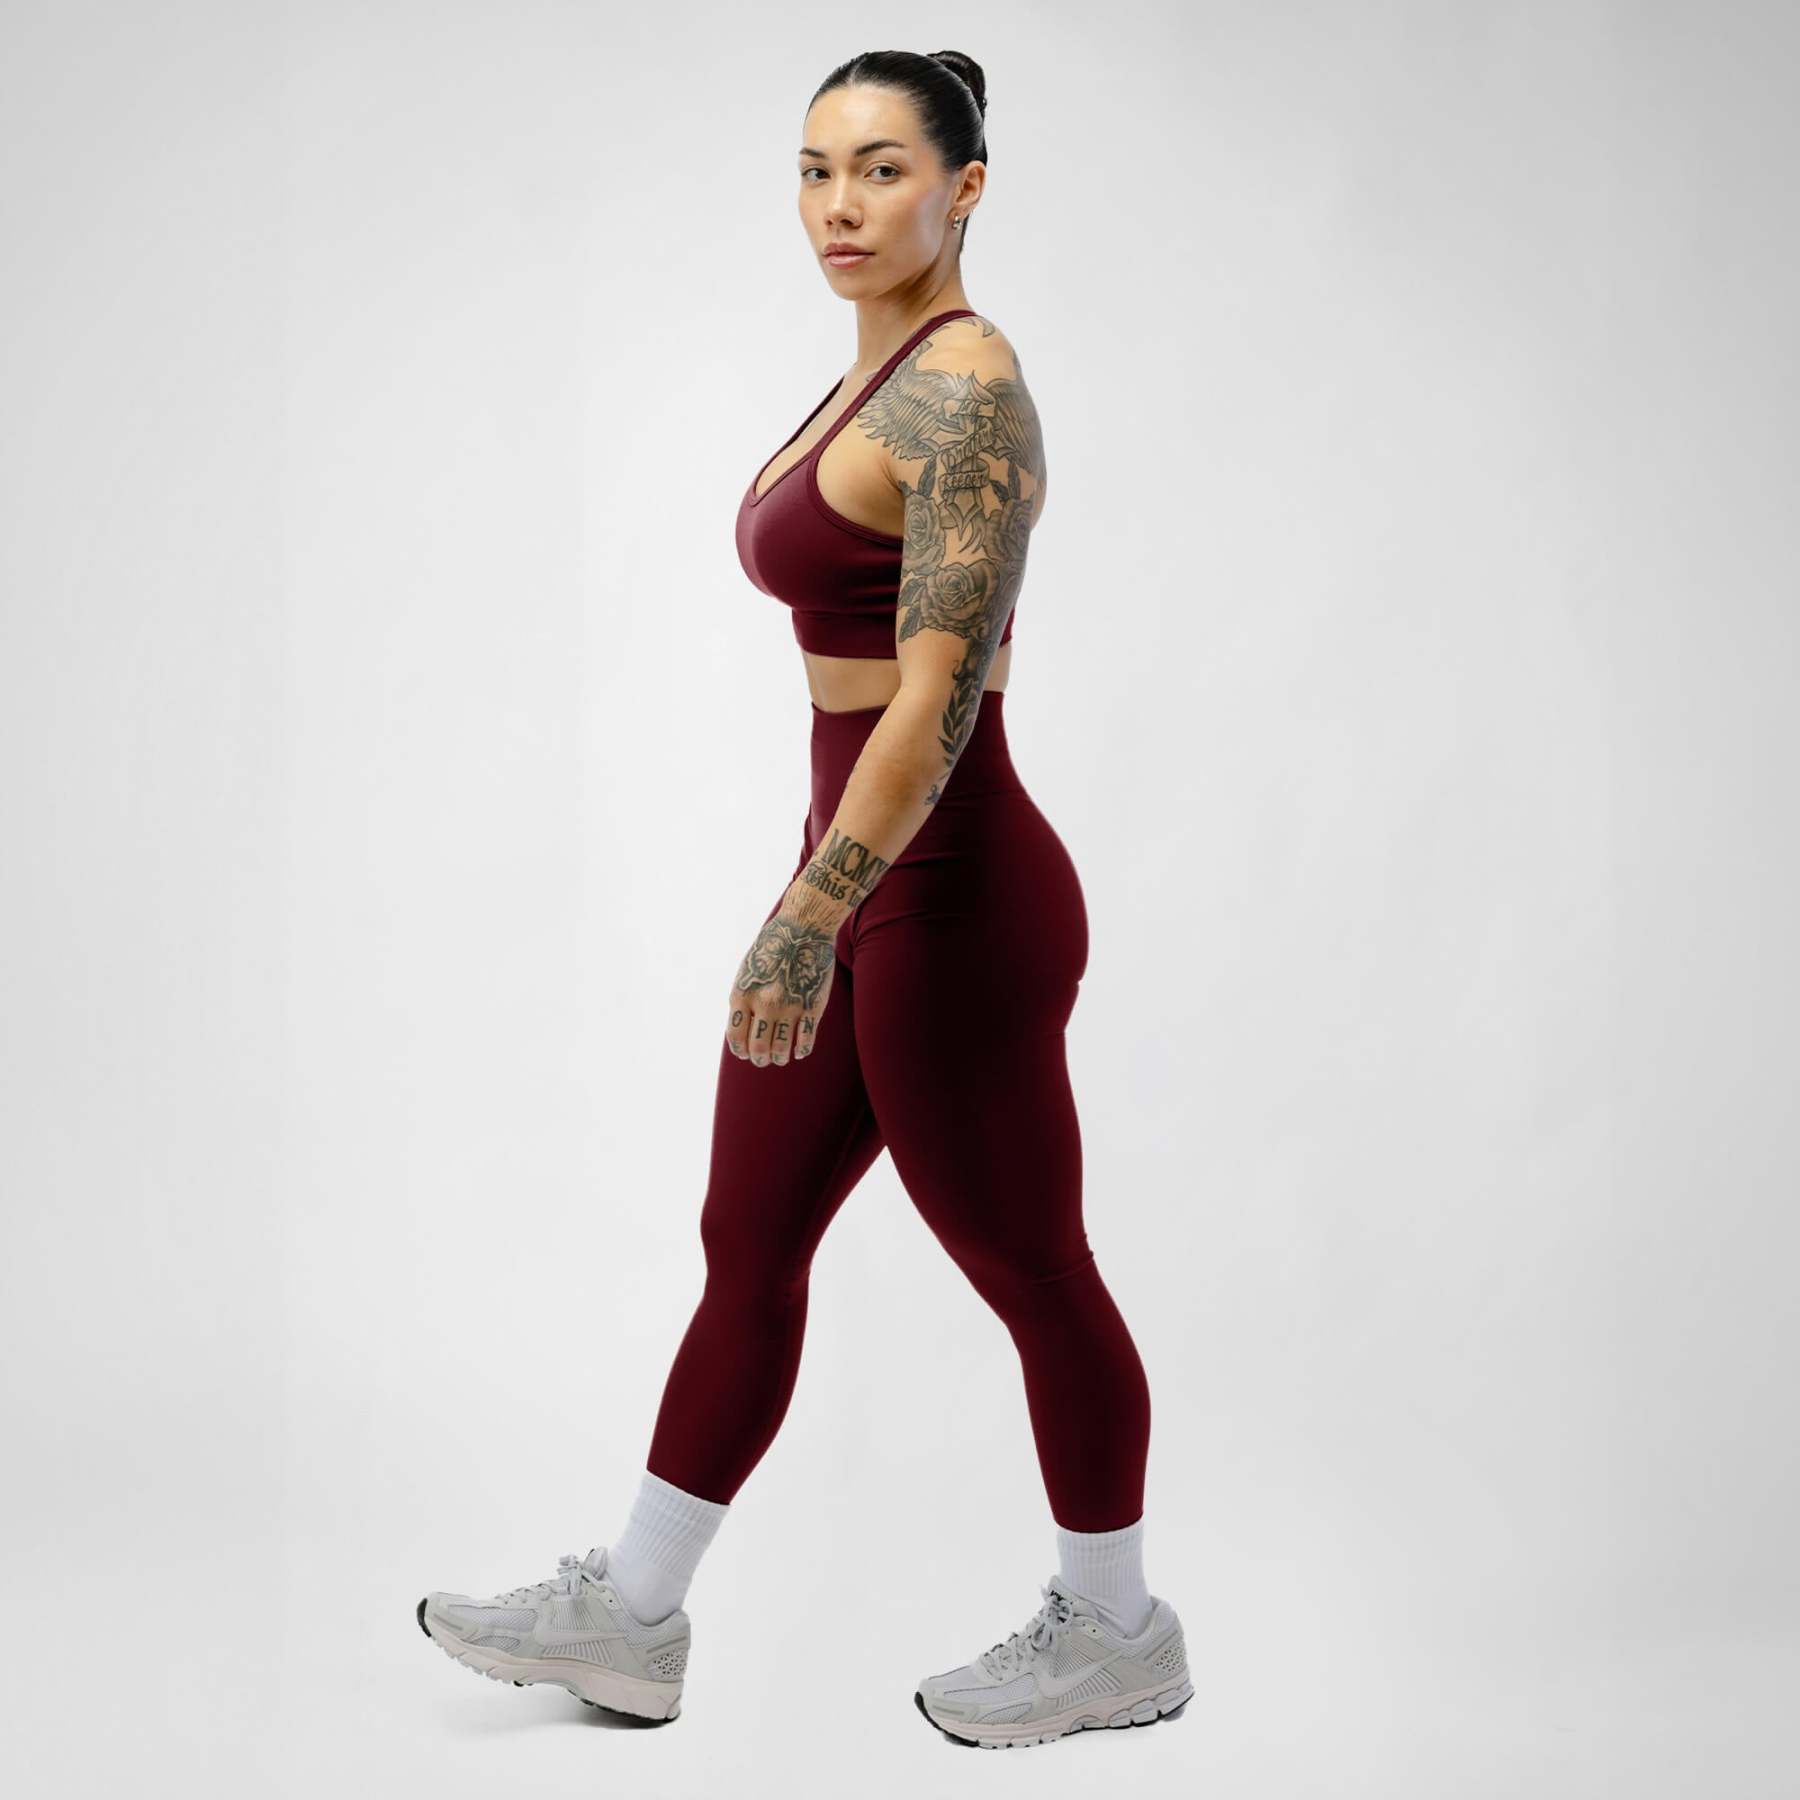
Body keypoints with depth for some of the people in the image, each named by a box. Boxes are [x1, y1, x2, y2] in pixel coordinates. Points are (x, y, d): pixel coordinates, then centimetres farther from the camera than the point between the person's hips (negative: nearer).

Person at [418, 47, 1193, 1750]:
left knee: (1027, 1273, 6)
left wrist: (809, 916, -26)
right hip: (866, 868, 10)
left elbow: (939, 696, -24)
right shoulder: (876, 375, 12)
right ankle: (629, 1616, 27)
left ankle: (1116, 1636, 25)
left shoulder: (966, 389, -17)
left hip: (947, 893, -10)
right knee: (746, 1246, 15)